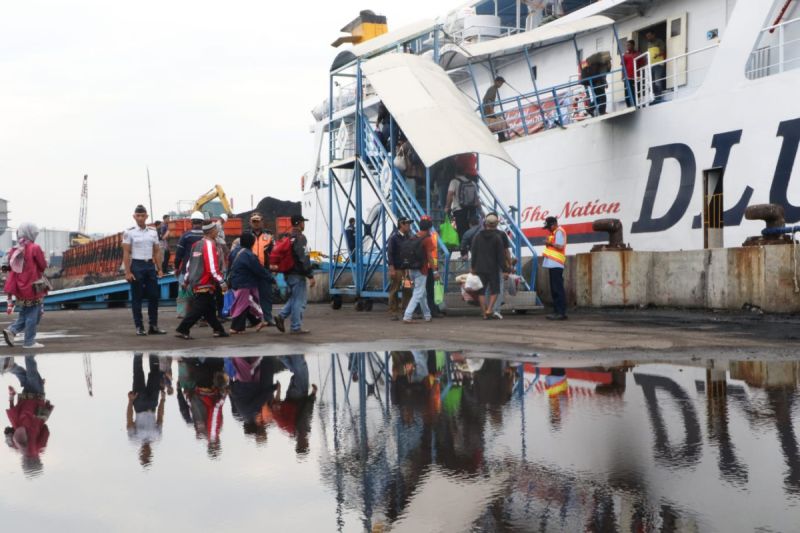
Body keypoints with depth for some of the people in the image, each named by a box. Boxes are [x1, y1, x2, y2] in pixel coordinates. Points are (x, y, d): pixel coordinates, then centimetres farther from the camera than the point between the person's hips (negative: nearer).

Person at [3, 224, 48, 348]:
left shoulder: (14, 250, 5)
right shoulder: (34, 248, -13)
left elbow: (11, 270, 9)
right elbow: (43, 266, -7)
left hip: (20, 287, 6)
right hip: (33, 287, -6)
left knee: (25, 313, 19)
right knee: (33, 315, 1)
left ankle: (11, 330, 2)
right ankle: (29, 341, 4)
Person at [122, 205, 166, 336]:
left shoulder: (153, 232, 8)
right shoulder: (129, 232, -4)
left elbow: (157, 252, 11)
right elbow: (126, 253, -6)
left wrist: (159, 269, 5)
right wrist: (127, 272, -13)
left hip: (150, 265, 4)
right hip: (136, 266, -4)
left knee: (154, 296, 4)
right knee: (137, 297, 1)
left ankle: (153, 326, 11)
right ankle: (139, 327, 6)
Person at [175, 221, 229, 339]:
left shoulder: (197, 244, 14)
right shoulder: (209, 245, -14)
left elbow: (189, 263, 20)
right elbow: (212, 267, -21)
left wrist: (186, 280, 27)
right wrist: (222, 282, -19)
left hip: (196, 282, 10)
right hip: (205, 284, -10)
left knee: (210, 308, 13)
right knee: (198, 309, -7)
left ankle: (218, 330, 17)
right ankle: (182, 330, -7)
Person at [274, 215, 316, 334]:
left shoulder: (289, 238, 14)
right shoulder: (300, 238, -15)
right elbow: (304, 258, -21)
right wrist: (310, 276, -20)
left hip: (289, 274, 9)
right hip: (298, 274, -9)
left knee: (294, 297, 20)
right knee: (299, 300, -2)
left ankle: (281, 316, 7)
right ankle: (296, 327, 1)